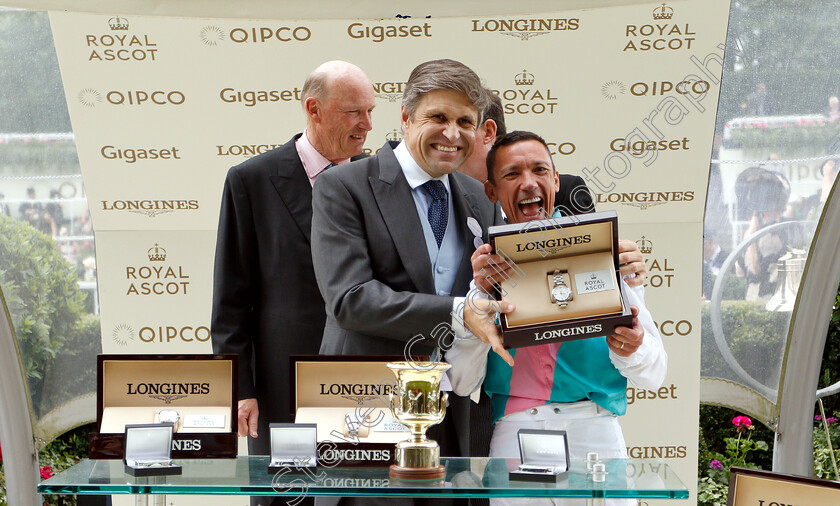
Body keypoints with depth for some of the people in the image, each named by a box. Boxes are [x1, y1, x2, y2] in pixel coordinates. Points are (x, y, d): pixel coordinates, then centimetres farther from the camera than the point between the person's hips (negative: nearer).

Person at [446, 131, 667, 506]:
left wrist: (631, 349, -17)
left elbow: (654, 375, 6)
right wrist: (481, 296, -13)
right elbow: (462, 383, -2)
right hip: (512, 440, 0)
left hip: (597, 437, 1)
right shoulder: (484, 266, 5)